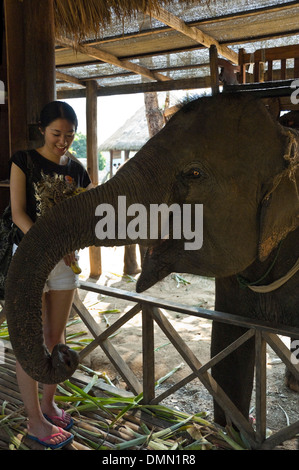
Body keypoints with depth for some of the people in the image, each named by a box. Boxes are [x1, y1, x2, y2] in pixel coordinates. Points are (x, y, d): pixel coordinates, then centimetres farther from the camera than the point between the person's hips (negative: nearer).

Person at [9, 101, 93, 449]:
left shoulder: (76, 169, 7)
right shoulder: (24, 161, -5)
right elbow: (18, 214, -13)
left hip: (65, 258, 5)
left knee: (57, 336, 12)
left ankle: (48, 402, 30)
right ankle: (35, 421, 13)